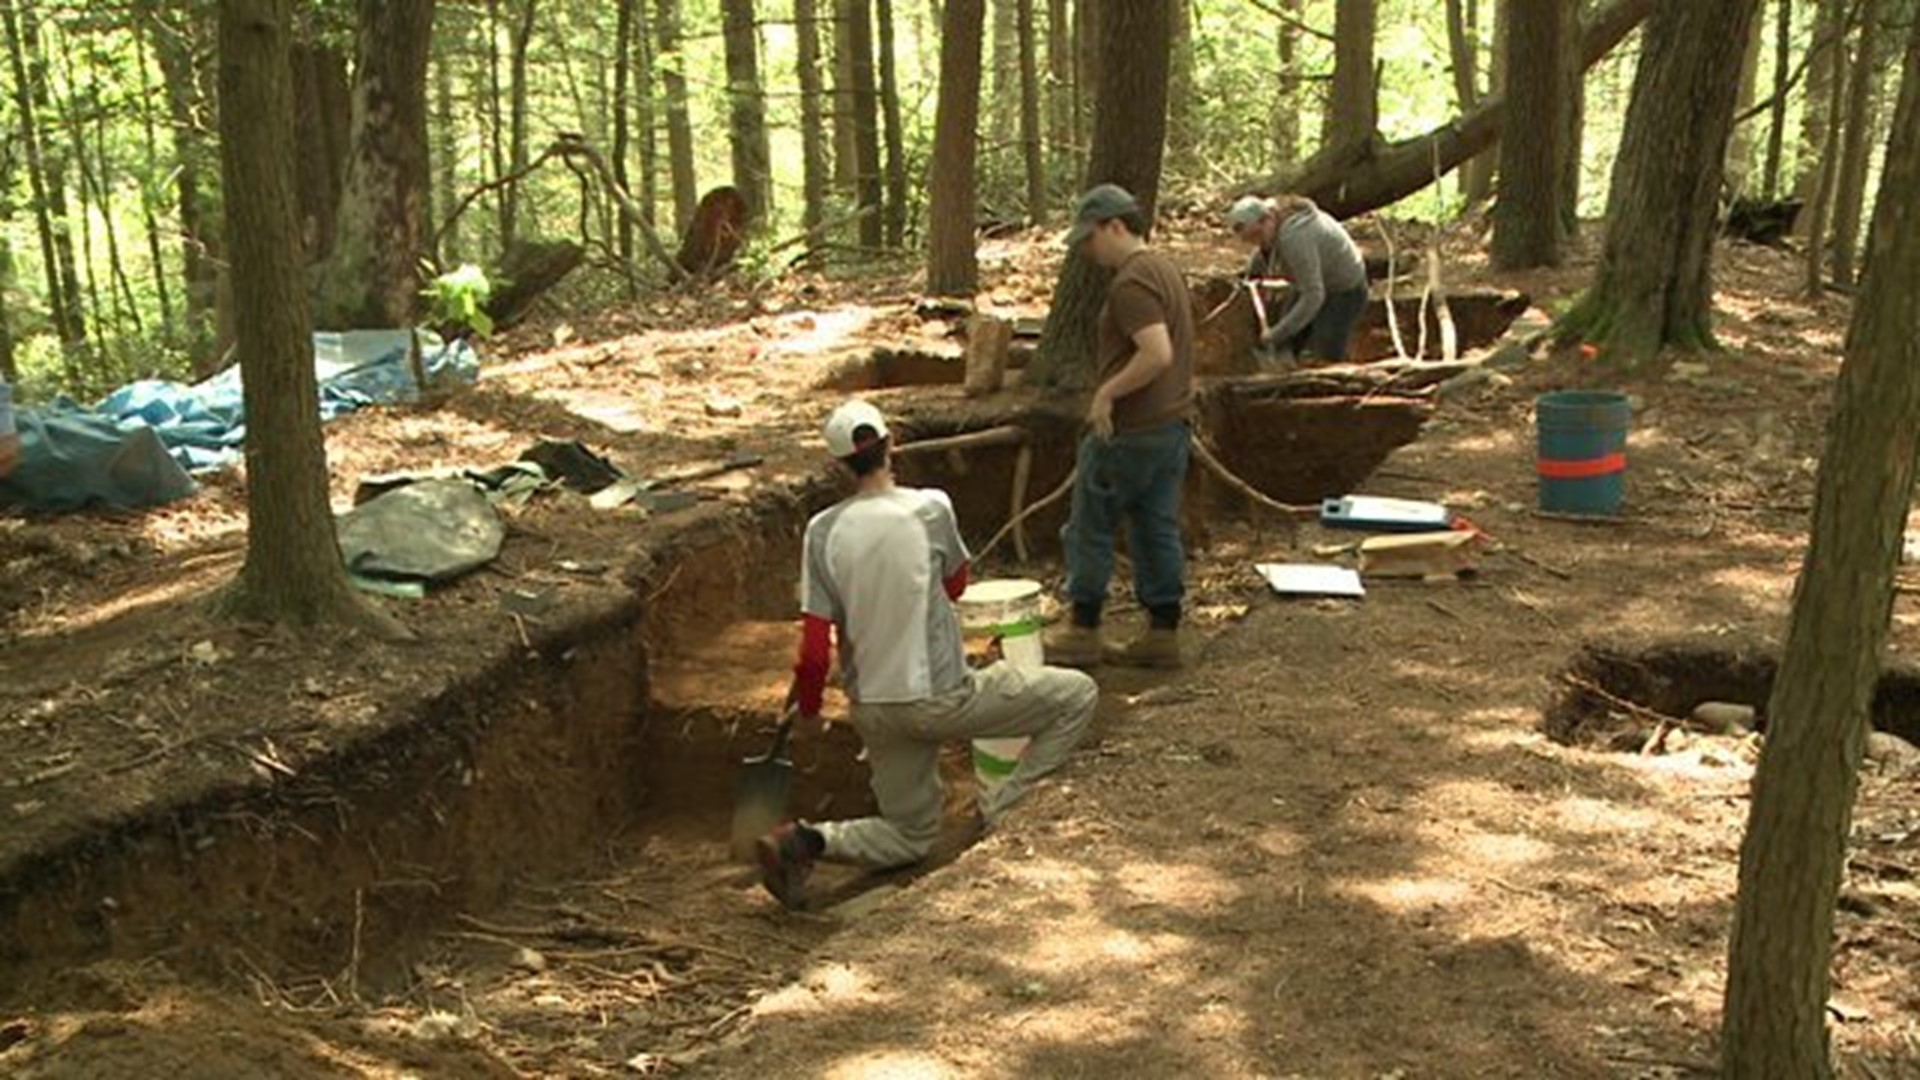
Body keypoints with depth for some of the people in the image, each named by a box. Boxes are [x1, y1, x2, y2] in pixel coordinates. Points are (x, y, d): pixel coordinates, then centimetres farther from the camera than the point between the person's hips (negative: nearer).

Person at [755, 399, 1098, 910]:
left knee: (907, 837, 22)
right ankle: (1001, 808, 1)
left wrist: (806, 707, 12)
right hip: (941, 697, -4)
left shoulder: (823, 531, -6)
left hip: (874, 709, 5)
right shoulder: (930, 508, -13)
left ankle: (808, 839, -3)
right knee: (1077, 696, 9)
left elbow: (815, 651, -6)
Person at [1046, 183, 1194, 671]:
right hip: (1172, 425, 9)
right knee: (1158, 530, 12)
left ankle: (1083, 633, 11)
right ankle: (1163, 635, 15)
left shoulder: (1132, 282, -19)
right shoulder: (1166, 269, 13)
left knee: (1090, 529, 3)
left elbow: (1157, 354, -30)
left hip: (1129, 430, -9)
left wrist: (1107, 393, -20)